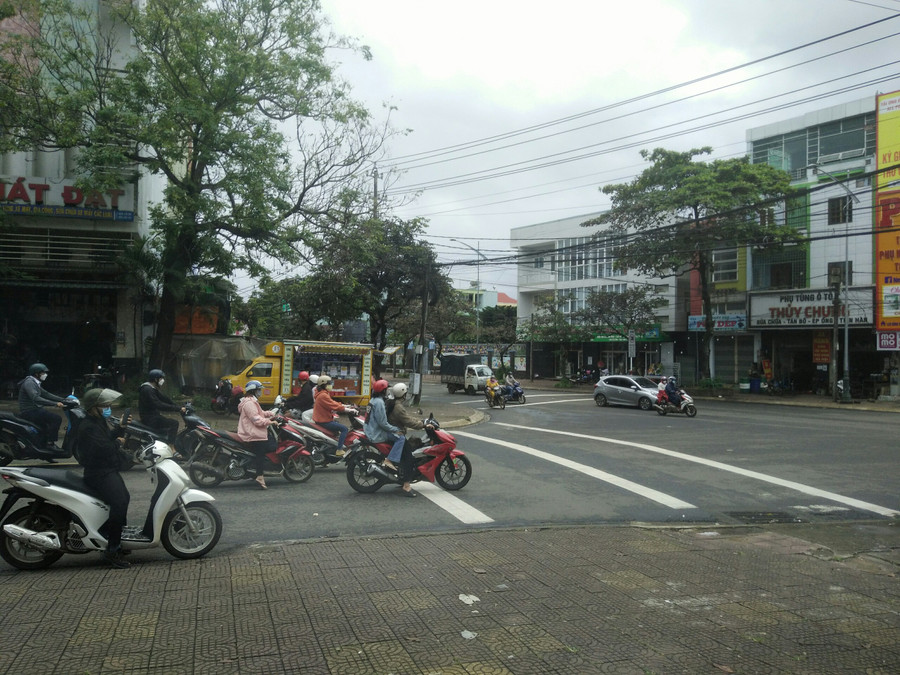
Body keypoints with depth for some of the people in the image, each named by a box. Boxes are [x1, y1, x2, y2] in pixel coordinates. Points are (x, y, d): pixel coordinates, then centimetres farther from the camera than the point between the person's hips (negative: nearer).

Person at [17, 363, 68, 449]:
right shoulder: (29, 383, -15)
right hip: (29, 412, -11)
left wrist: (63, 400, 8)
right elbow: (36, 399, -30)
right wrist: (55, 404, -34)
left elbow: (46, 394, 18)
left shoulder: (35, 383, 18)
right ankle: (50, 443, -14)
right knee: (57, 419, -20)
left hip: (33, 411, 11)